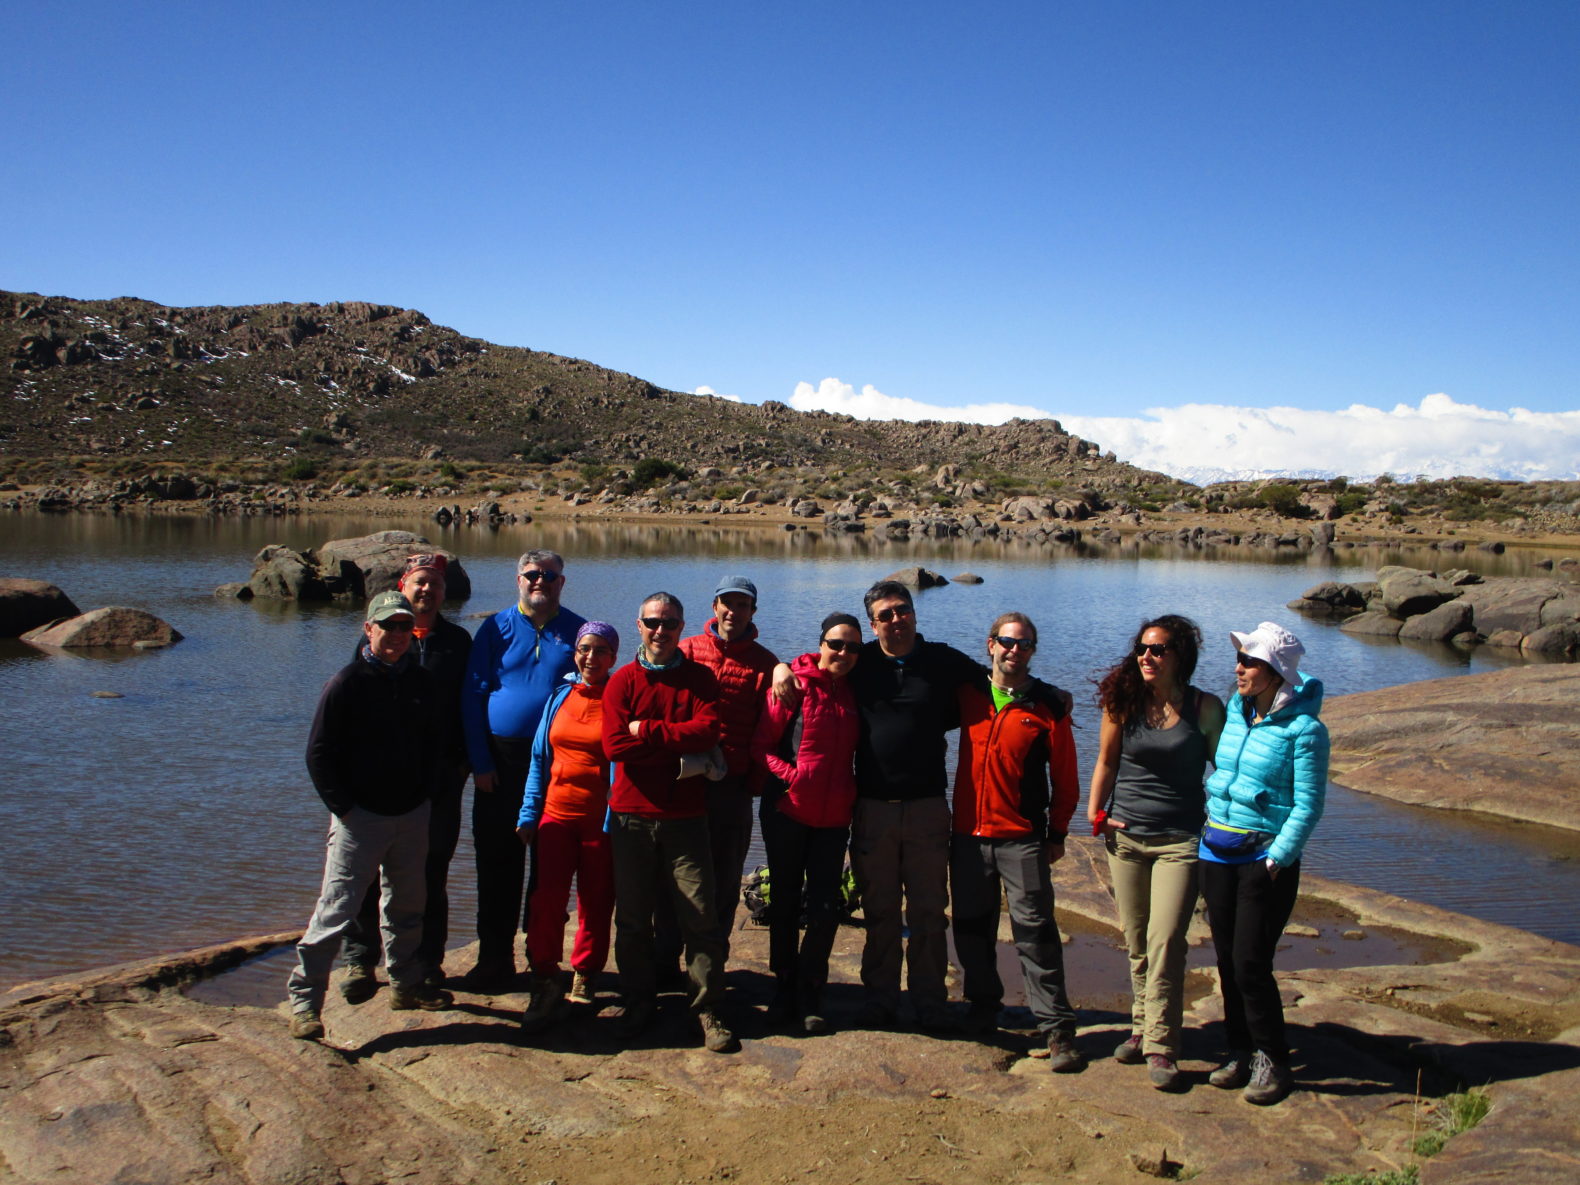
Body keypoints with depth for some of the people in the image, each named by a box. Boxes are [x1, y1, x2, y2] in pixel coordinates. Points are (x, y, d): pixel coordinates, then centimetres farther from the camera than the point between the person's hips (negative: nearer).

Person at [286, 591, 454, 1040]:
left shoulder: (422, 683, 7)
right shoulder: (347, 682, -9)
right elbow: (318, 754, -8)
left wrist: (425, 795, 8)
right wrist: (343, 807, -11)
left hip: (412, 817, 5)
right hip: (360, 817, -5)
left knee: (407, 906, 16)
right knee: (335, 910, -6)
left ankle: (406, 984, 31)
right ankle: (304, 998, 5)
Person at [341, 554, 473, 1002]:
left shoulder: (458, 641, 9)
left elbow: (468, 706, 10)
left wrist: (462, 760, 1)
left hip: (440, 775, 1)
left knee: (432, 872, 7)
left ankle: (427, 961, 18)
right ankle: (360, 960, 11)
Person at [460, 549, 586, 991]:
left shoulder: (577, 632, 4)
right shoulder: (496, 628, 4)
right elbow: (472, 696, 2)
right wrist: (480, 762, -4)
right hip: (502, 760, 1)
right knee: (496, 860, 5)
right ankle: (495, 960, 16)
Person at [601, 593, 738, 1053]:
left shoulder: (700, 678, 6)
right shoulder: (623, 681, 5)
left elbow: (707, 731, -12)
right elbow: (614, 744, -10)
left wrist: (646, 730, -12)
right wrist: (679, 748, -11)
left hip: (685, 816, -1)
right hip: (632, 815, 1)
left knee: (700, 916, -2)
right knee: (633, 917, 9)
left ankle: (708, 1010, 9)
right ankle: (639, 1002, 25)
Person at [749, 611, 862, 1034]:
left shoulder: (854, 692, 6)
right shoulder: (793, 684, -7)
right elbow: (760, 743, -7)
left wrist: (852, 798, 6)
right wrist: (789, 774, -18)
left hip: (834, 816, 3)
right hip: (788, 810, -3)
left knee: (826, 905, 2)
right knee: (785, 901, 10)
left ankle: (810, 992, 17)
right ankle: (784, 985, 25)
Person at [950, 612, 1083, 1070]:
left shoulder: (1047, 706, -4)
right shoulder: (968, 694, 3)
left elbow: (1064, 776, 1)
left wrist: (1057, 833, 1)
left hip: (1022, 837, -3)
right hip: (968, 832, 4)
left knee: (1035, 932, -4)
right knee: (972, 928, 13)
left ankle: (1057, 1028, 4)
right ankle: (984, 1008, 31)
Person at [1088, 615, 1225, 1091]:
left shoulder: (1205, 708, -5)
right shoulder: (1123, 700, 0)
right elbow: (1106, 761, 9)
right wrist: (1096, 812, 1)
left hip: (1181, 840, -3)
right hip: (1125, 835, 3)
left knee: (1165, 942, -9)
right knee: (1136, 941, 11)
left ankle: (1161, 1046, 0)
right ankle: (1142, 1027, 26)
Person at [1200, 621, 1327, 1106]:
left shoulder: (1303, 728, -11)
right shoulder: (1234, 711, 7)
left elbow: (1308, 805, -11)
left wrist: (1277, 858, -17)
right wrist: (1207, 833, 13)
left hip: (1266, 857, -6)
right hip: (1217, 852, 6)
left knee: (1251, 964, -5)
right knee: (1227, 961, 10)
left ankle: (1272, 1061, 13)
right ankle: (1240, 1051, 25)